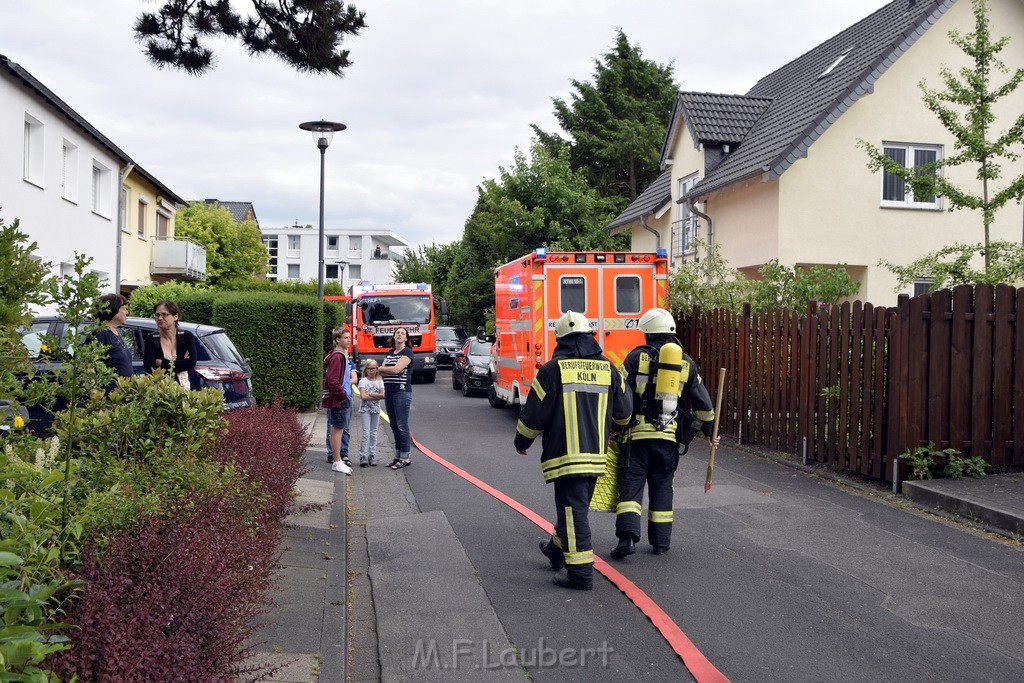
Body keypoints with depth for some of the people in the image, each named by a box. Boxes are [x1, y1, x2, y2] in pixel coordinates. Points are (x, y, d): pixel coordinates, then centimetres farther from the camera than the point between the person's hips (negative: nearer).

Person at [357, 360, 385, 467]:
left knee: (373, 434, 5)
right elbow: (363, 396, -14)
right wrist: (377, 396, -9)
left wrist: (370, 394, -12)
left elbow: (383, 395, -5)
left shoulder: (379, 381, 8)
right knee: (366, 433, -10)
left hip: (376, 410, 4)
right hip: (365, 409, -4)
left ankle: (372, 456, 9)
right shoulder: (363, 381, -2)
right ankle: (363, 457, -10)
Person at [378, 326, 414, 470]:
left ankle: (405, 458, -1)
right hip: (389, 392, 7)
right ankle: (398, 456, 16)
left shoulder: (407, 352, -5)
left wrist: (382, 369, -2)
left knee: (402, 426, -6)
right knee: (394, 426, 10)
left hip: (402, 392, -7)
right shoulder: (390, 353, 18)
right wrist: (390, 370, -10)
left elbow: (396, 369, -16)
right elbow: (381, 372, 10)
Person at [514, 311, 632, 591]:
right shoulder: (608, 368, 6)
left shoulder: (553, 370, -9)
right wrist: (612, 431, 36)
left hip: (565, 454, -6)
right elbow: (623, 412, 14)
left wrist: (521, 442, 11)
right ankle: (558, 550, 40)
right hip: (596, 454, 6)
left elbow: (534, 414, -6)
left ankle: (581, 572, -2)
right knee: (575, 505, 20)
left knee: (572, 509, -2)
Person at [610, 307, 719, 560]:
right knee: (661, 488, 14)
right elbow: (703, 404, 13)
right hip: (669, 437, 3)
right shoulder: (686, 363, 9)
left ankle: (628, 535, -14)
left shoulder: (637, 357, -2)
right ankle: (661, 542, 17)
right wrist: (708, 431, 27)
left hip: (638, 435, -3)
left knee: (631, 485, 1)